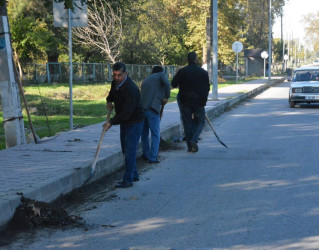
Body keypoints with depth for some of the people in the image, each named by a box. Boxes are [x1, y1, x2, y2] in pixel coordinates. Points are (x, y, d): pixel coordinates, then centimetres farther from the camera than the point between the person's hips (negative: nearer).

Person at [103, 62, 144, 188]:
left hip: (134, 122, -10)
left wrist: (112, 122, -29)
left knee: (129, 150, -8)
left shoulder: (130, 89, -27)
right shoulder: (115, 82, 1)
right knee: (126, 149, 16)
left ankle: (128, 180, -3)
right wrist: (109, 101, 8)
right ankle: (134, 175, 29)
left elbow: (127, 112, -30)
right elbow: (112, 93, 27)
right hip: (124, 121, 10)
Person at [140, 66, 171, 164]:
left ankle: (146, 155, 28)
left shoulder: (145, 80, 29)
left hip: (141, 108, 6)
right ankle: (153, 158, -2)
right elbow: (167, 84, -12)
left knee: (144, 133, 18)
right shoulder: (161, 75, 11)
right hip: (152, 108, -6)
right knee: (155, 134, 0)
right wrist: (166, 97, -1)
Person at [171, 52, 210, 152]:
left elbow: (173, 84, -4)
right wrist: (204, 100, 15)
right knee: (200, 121, 12)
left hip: (185, 101, 0)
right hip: (199, 102, 0)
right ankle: (194, 139, -11)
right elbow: (207, 88, 4)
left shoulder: (182, 71, -5)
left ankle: (190, 146, 8)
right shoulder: (203, 72, 0)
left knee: (187, 123, 7)